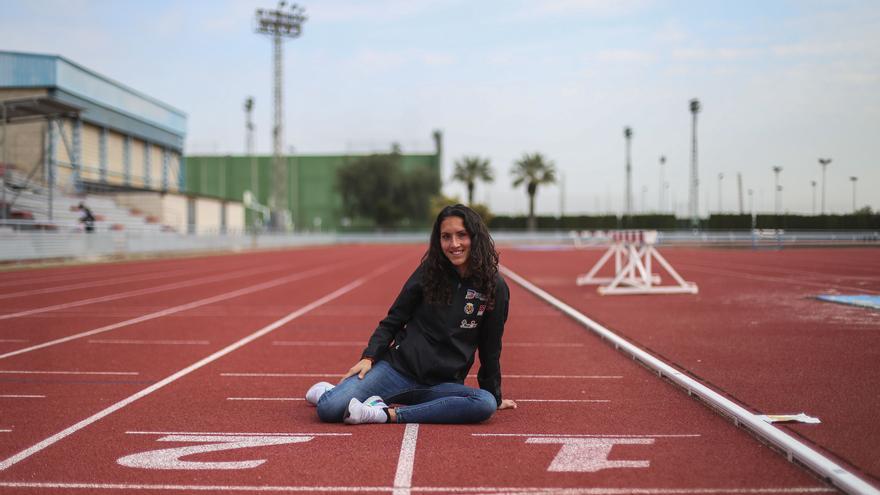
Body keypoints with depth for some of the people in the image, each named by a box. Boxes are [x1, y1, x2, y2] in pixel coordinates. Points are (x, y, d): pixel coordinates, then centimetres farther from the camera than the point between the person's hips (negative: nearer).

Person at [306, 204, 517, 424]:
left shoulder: (495, 288, -1)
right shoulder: (428, 273, 1)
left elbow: (490, 349, 9)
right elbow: (393, 321, 6)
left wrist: (495, 397, 15)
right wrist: (369, 356, -9)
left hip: (441, 385, 1)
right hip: (398, 368, -1)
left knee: (486, 404, -33)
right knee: (329, 409, -22)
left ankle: (389, 413, -24)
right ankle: (328, 391, 18)